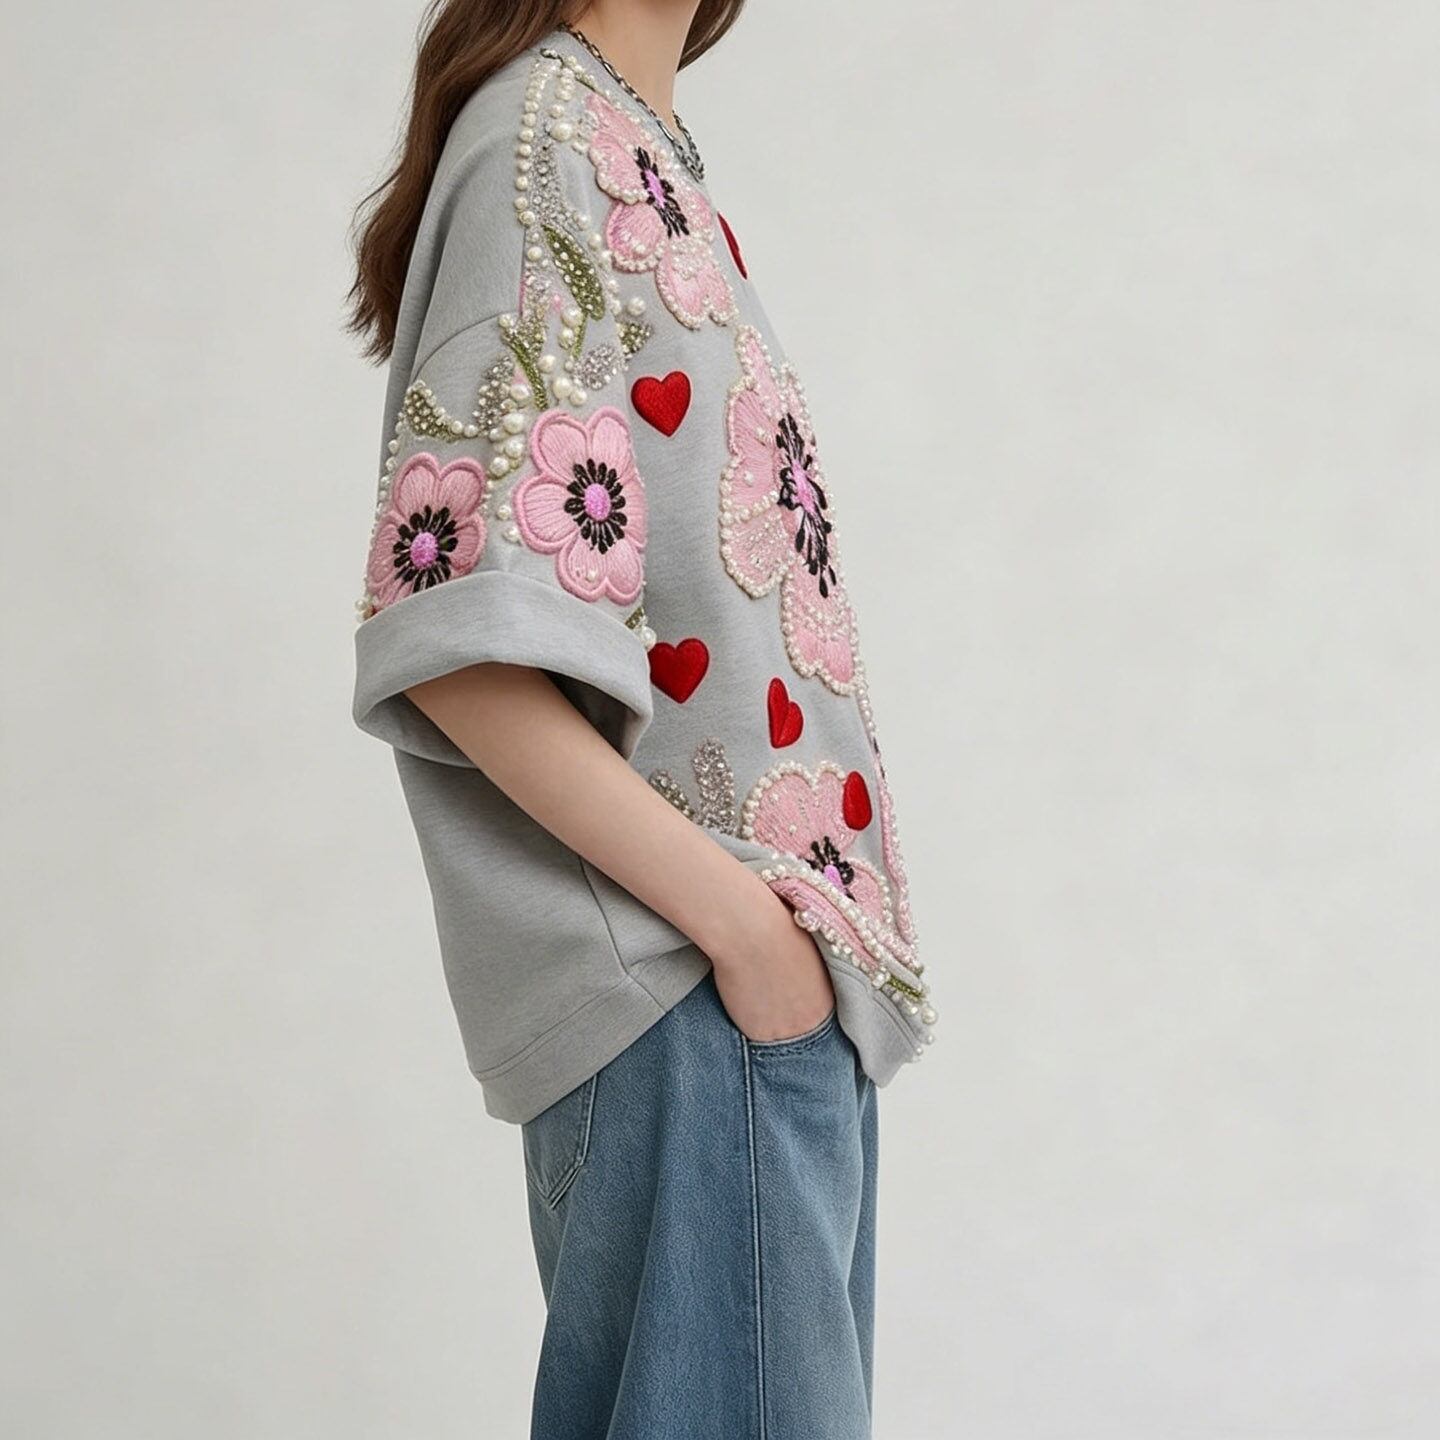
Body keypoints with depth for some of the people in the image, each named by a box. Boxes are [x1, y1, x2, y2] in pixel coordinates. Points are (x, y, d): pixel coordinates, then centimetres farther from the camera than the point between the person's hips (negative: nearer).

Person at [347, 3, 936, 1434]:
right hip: (686, 990, -9)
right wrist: (736, 915, -17)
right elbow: (464, 637, -21)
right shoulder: (547, 138, -12)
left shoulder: (633, 145, 16)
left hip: (772, 962, 9)